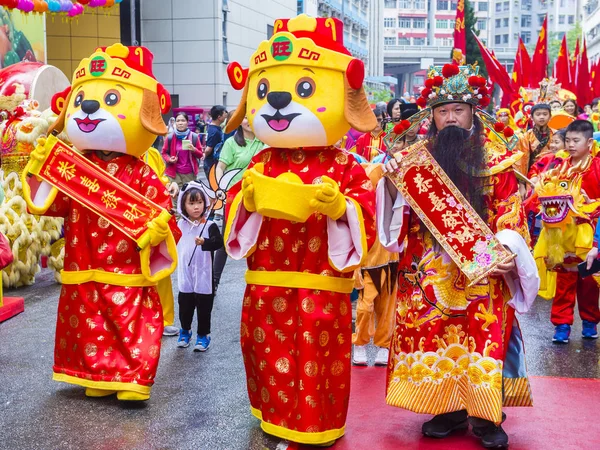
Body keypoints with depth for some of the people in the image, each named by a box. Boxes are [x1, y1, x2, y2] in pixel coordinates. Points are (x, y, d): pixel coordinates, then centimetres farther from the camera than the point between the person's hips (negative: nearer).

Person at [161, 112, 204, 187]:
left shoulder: (194, 137, 1)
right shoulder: (170, 137, -1)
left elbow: (200, 155, 7)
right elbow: (164, 153, 11)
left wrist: (194, 150, -13)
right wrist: (169, 159, -9)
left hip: (190, 173, 1)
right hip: (174, 172, -1)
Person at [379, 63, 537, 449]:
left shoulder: (496, 160, 2)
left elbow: (510, 214, 0)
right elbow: (399, 210, 5)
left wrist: (508, 250, -15)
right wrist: (391, 182, -14)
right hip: (429, 273, 2)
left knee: (482, 342, -4)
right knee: (433, 341, 3)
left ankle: (484, 416, 9)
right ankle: (448, 409, 17)